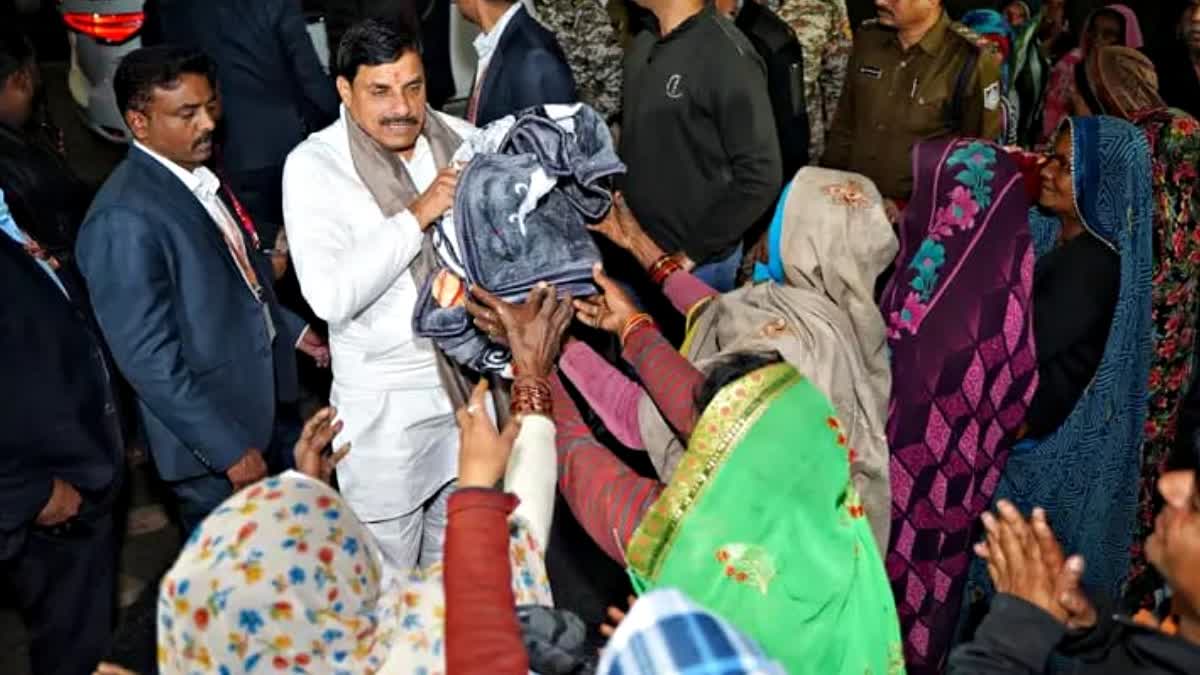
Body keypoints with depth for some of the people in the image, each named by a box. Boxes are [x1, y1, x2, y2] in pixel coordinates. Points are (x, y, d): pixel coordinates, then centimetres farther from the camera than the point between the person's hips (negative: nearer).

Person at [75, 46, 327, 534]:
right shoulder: (126, 220, -26)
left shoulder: (195, 174, 1)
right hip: (211, 434, -8)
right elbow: (149, 359, -26)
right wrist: (231, 449, -23)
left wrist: (287, 329, 17)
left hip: (258, 401, 8)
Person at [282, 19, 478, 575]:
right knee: (388, 575, 12)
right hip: (385, 406, -4)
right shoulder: (314, 165, -15)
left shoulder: (460, 138, -2)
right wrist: (417, 214, -27)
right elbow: (331, 296, -26)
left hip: (474, 381, 4)